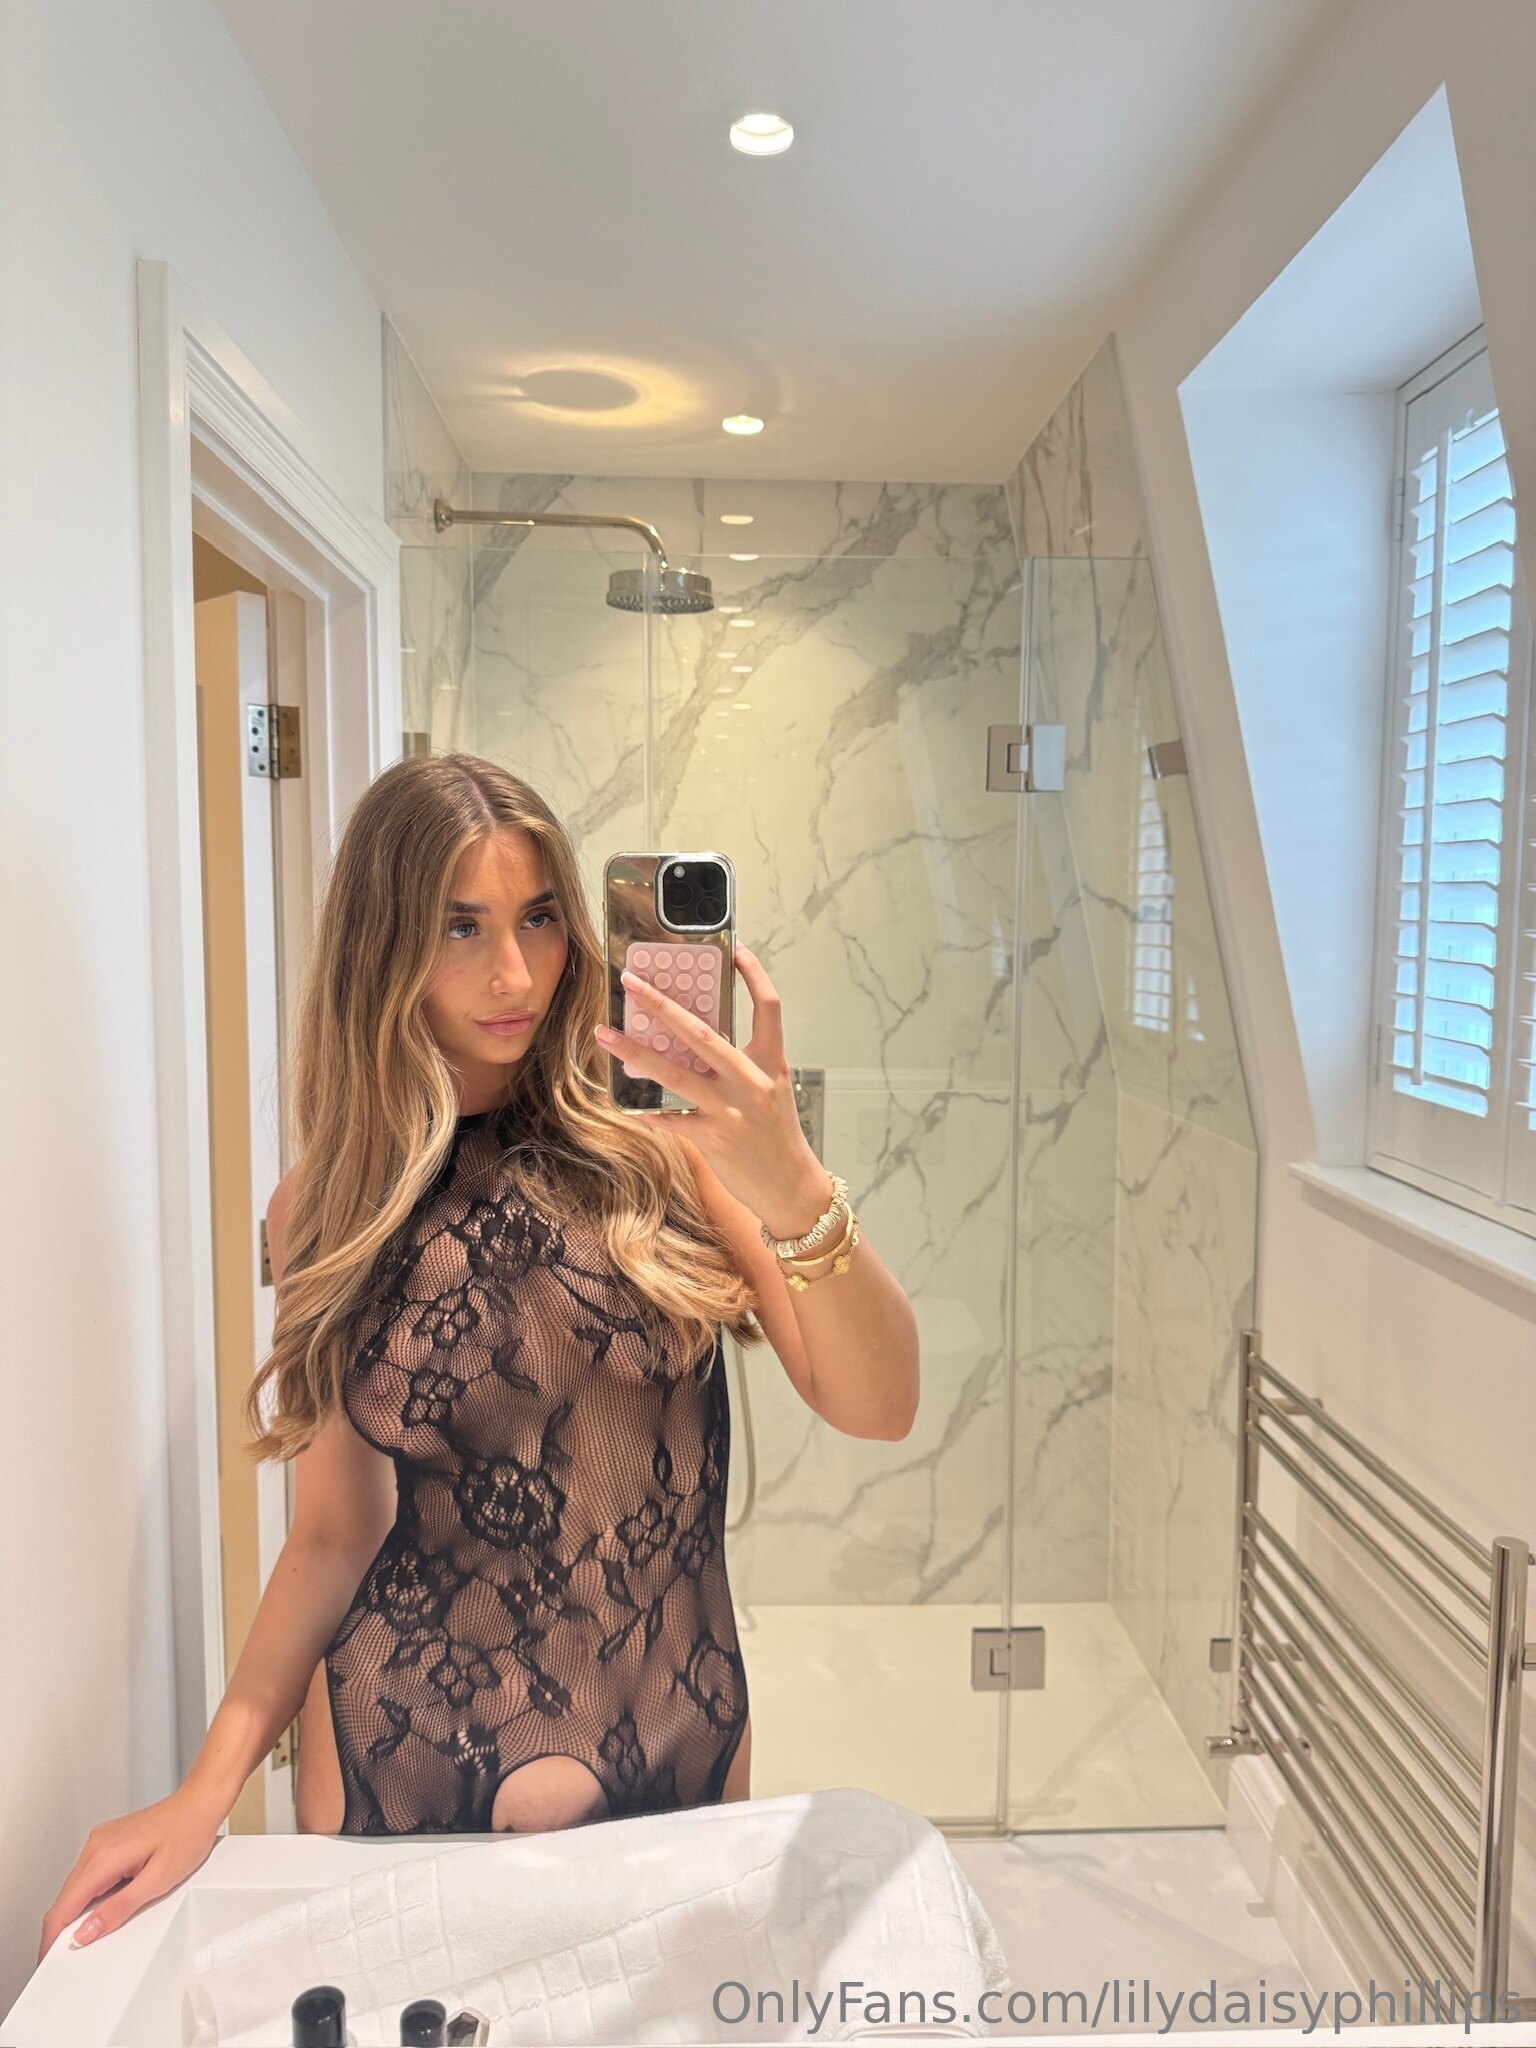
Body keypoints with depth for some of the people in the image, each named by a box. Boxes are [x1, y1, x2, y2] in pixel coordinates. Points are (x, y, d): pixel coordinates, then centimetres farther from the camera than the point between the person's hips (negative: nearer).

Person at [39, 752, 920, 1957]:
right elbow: (337, 1531, 2)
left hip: (679, 1742, 0)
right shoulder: (330, 1211, -5)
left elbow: (878, 1407, -19)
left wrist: (791, 1189, -35)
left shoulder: (660, 1147, -13)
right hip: (406, 1762, 1)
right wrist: (210, 1788, -6)